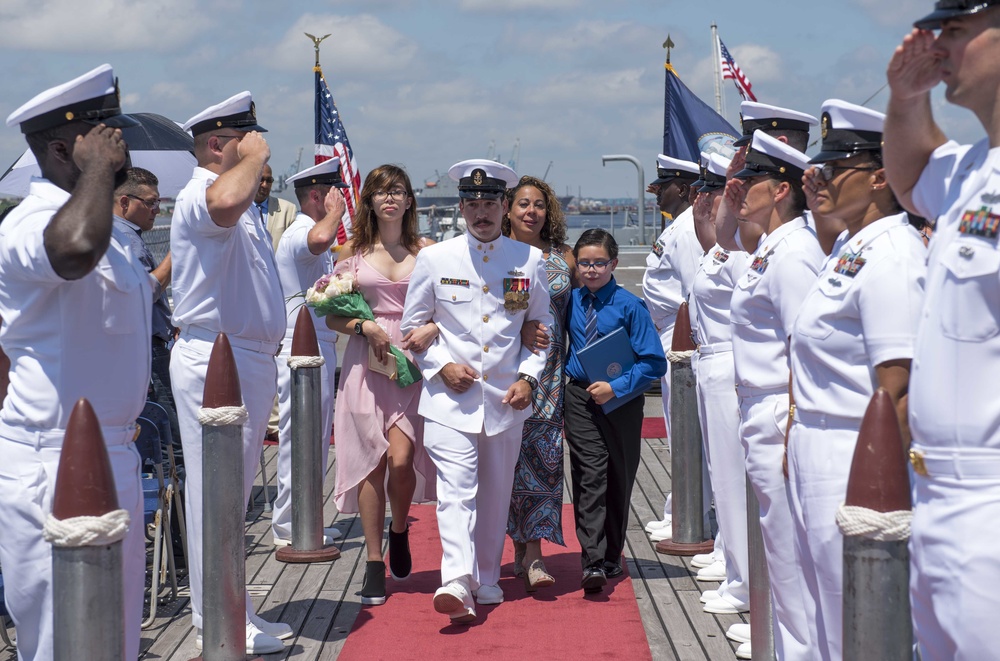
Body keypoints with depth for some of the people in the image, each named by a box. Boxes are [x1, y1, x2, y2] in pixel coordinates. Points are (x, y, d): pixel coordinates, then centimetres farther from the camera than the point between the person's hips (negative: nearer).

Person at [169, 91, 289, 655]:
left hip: (248, 358, 11)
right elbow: (226, 202, -41)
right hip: (216, 360, -11)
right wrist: (253, 158, -24)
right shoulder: (200, 195, -15)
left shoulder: (246, 208, 19)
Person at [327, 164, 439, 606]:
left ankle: (399, 531, 20)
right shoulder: (353, 252, 9)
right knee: (371, 462, -3)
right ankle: (374, 562, 6)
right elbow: (332, 316, 9)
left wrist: (432, 329, -12)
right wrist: (364, 327, -10)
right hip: (366, 362, 1)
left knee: (401, 460, -12)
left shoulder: (426, 251, 7)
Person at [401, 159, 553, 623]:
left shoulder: (530, 261, 5)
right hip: (450, 397, -2)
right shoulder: (434, 259, 2)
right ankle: (456, 583, -26)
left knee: (496, 493, 11)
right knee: (455, 488, -16)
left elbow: (542, 325, 14)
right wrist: (441, 366, -6)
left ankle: (486, 580, 25)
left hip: (506, 397, 2)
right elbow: (413, 325, 9)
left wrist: (529, 377, 0)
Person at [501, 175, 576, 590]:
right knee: (512, 454, -1)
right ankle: (522, 548, 10)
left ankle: (533, 552, -5)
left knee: (543, 454, -6)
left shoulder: (563, 258, 9)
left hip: (549, 372, 1)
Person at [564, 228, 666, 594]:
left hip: (621, 400, -1)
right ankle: (593, 563, -14)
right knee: (590, 476, -9)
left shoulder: (630, 306, -10)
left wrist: (616, 387, -18)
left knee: (619, 480, 10)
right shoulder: (570, 302, 3)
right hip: (581, 399, 1)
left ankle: (611, 557, 25)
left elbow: (654, 362, -10)